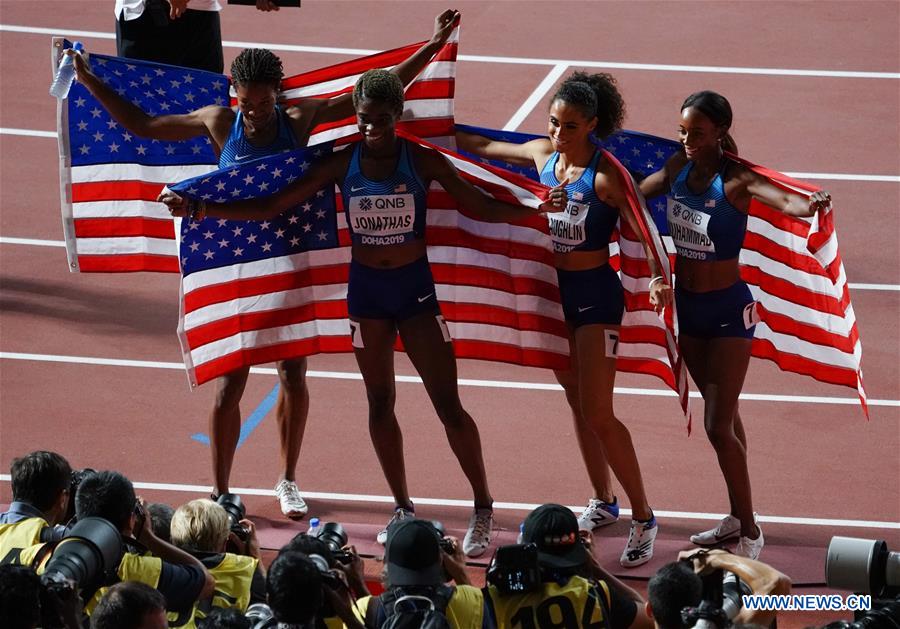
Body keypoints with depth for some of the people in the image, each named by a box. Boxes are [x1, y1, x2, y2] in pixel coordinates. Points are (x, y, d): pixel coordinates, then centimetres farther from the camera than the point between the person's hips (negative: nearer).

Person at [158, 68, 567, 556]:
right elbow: (272, 207, -4)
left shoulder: (423, 161, -8)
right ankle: (403, 509, 23)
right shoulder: (342, 165, -5)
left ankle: (483, 509, 8)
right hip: (365, 289, 2)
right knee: (380, 403, 10)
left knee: (448, 405, -4)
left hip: (415, 286, -2)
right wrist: (197, 208, -11)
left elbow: (481, 207, -6)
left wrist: (534, 208, -24)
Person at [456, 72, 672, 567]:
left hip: (595, 294, -7)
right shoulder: (542, 154, 0)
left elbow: (641, 229, -23)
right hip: (555, 289, 7)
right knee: (577, 402, 16)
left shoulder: (605, 175, -20)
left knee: (597, 414, -10)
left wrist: (658, 279, -39)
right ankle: (603, 503, 31)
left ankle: (643, 520, -1)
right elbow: (485, 148, 18)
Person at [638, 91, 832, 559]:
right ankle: (737, 517, 33)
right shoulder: (678, 167, -2)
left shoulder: (735, 179, -21)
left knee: (718, 425, -8)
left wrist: (807, 205, -60)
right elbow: (638, 191, 15)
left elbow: (778, 198, -39)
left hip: (728, 309, -7)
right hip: (687, 306, 7)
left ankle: (750, 533, 4)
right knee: (722, 415, 20)